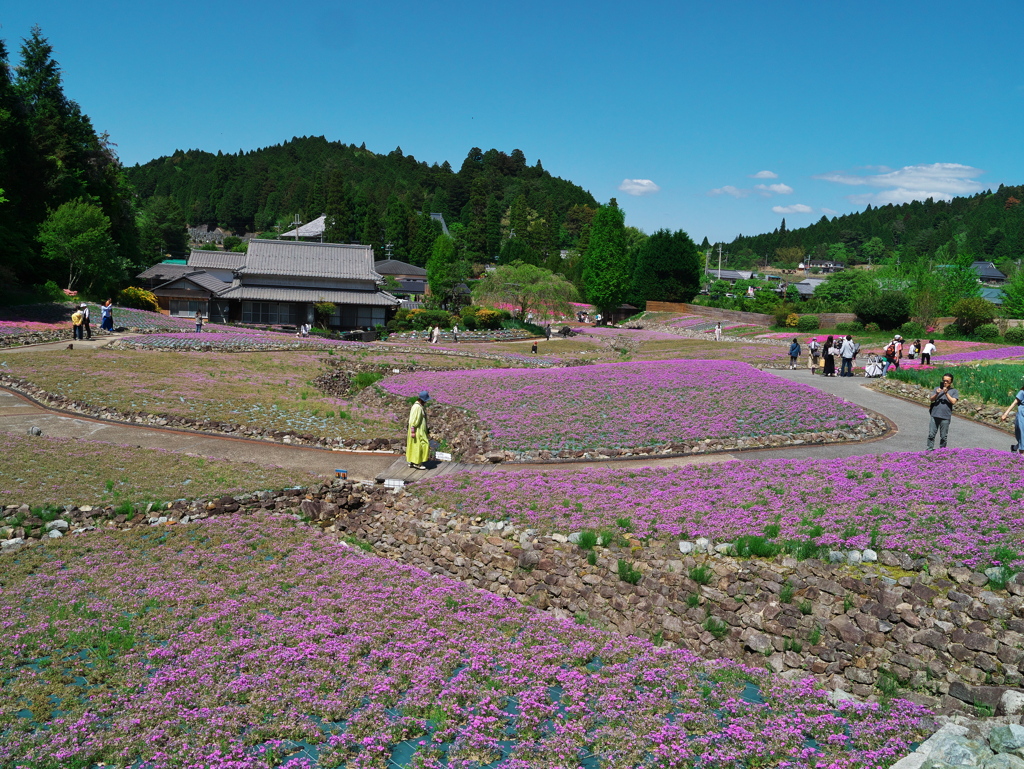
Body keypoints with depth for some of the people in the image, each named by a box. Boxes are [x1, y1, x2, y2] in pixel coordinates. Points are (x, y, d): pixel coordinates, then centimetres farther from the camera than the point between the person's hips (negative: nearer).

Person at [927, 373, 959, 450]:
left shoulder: (954, 391, 8)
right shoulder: (937, 388, 15)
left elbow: (953, 402, -4)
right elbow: (932, 399, 6)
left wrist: (946, 393, -11)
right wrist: (937, 394, -13)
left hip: (945, 417, -2)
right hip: (935, 415, 2)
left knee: (943, 436, 4)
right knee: (931, 434, -1)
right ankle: (929, 449, 5)